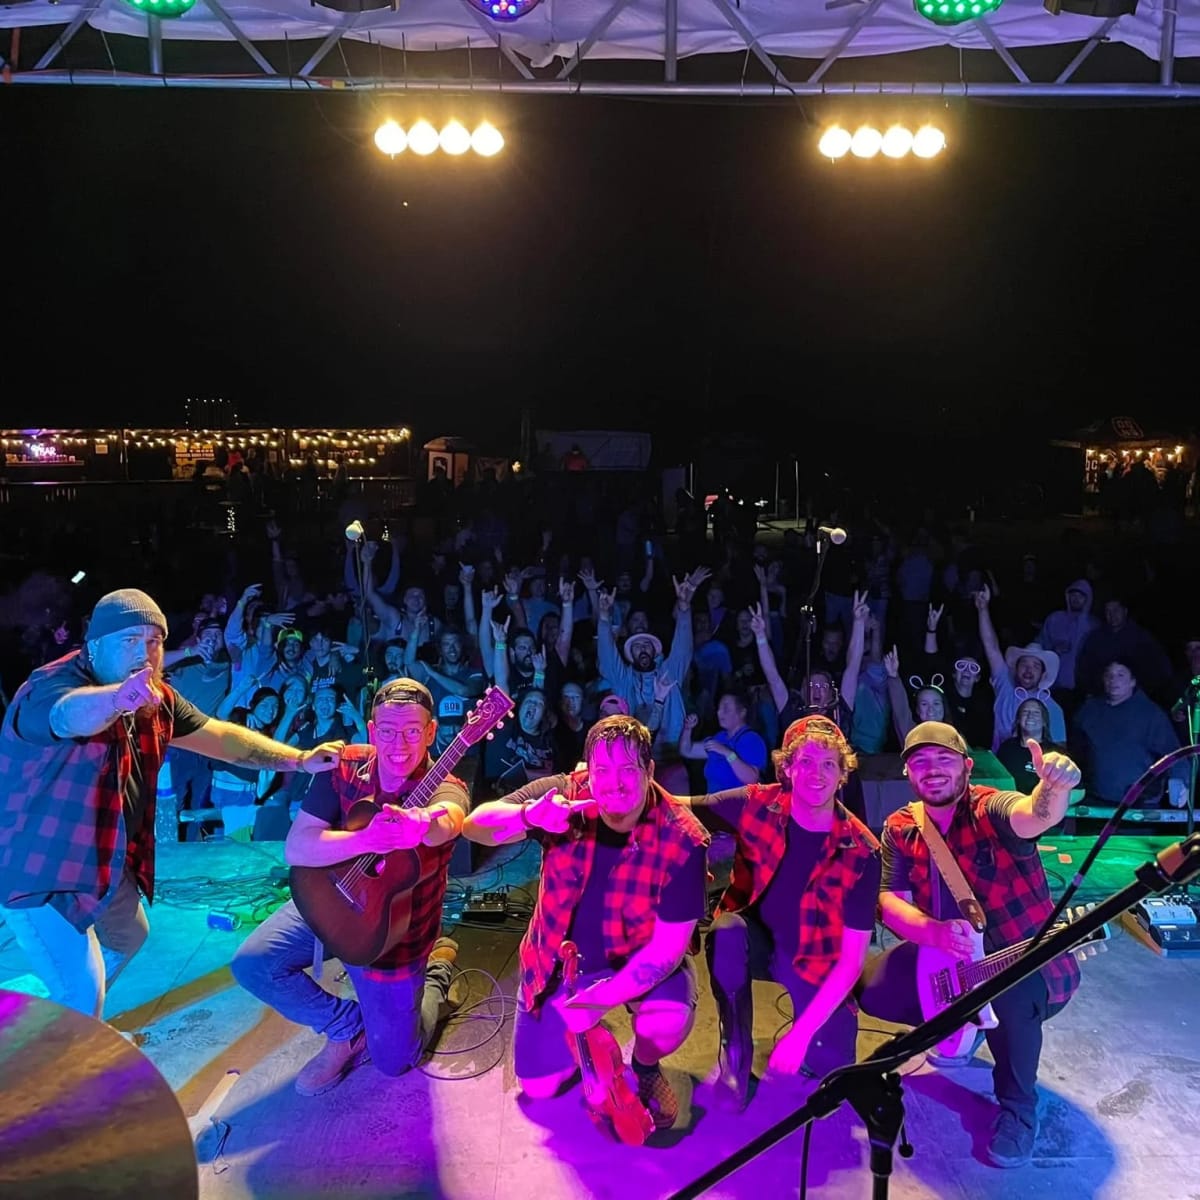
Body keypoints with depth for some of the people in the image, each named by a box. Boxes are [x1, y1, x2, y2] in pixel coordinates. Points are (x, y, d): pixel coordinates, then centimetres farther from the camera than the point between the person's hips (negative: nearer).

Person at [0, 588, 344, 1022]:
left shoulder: (153, 697, -1)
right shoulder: (51, 686, -26)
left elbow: (220, 735, -1)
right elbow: (71, 713, -50)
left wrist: (299, 760, -12)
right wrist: (116, 698, -74)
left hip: (106, 859, 9)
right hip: (40, 870, -8)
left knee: (130, 938, 27)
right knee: (81, 993, -6)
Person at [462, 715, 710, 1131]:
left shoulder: (681, 839, -26)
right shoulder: (564, 796, -21)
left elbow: (668, 945, -23)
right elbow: (476, 825, -27)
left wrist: (598, 999, -30)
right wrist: (529, 816, -49)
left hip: (639, 959, -2)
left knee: (669, 1022, -31)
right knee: (538, 1086, 4)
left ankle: (645, 1065, 6)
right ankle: (585, 1037, 35)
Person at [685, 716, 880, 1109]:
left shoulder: (861, 852, -21)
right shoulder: (756, 805, -18)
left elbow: (851, 959, -18)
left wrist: (800, 1034, -24)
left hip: (815, 959, 0)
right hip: (756, 939, 1)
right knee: (727, 930, -34)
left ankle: (805, 1031, 17)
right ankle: (736, 1054, -12)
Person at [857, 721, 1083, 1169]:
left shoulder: (992, 810, -20)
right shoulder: (900, 829, -5)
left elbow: (1036, 814, -45)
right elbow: (890, 902, -11)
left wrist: (1053, 787, -69)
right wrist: (934, 931, -33)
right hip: (947, 960, 5)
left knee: (1012, 992, -39)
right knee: (872, 988, -14)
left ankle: (1017, 1107, -7)